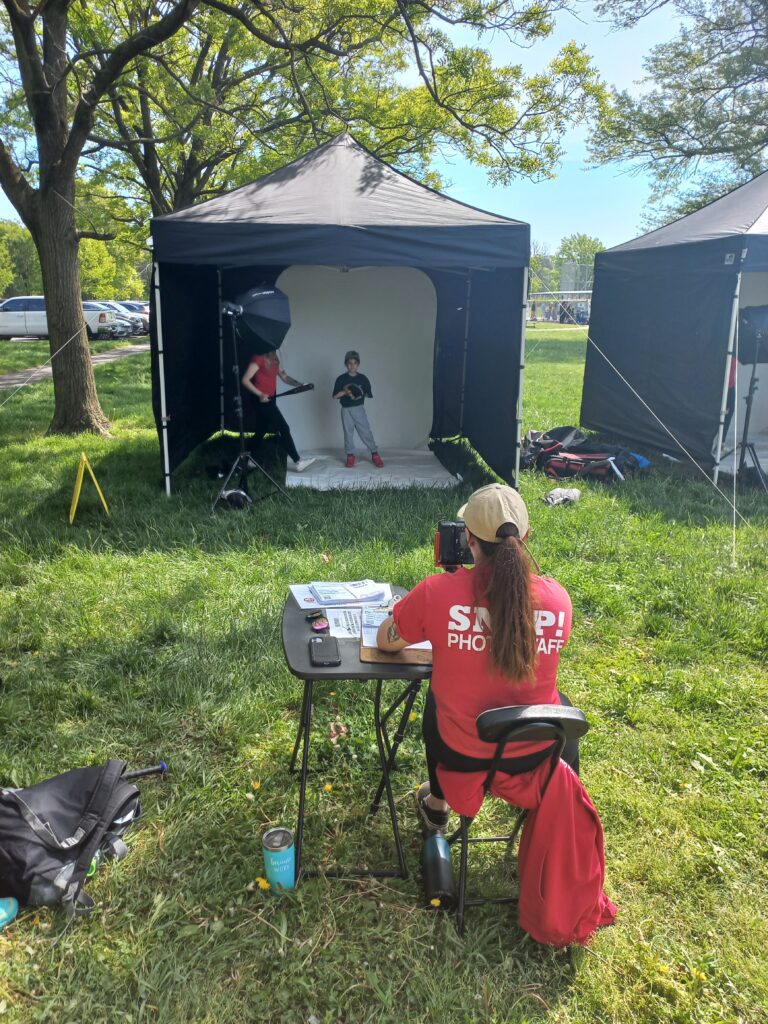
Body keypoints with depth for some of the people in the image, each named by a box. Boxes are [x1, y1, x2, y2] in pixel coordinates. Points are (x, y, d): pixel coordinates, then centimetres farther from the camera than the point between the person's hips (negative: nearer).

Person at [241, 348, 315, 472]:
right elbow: (245, 380, -17)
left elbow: (284, 377, 13)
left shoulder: (274, 360, 11)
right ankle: (298, 462, -7)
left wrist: (300, 384, -3)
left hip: (269, 400, 9)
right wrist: (260, 394, -24)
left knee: (260, 431, 15)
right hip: (262, 400, -9)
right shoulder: (258, 359, -14)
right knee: (284, 428, -9)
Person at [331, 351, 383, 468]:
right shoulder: (341, 379, 1)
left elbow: (369, 393, 6)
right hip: (346, 410, 1)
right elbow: (335, 395, -1)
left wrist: (362, 394, -13)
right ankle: (350, 456, 14)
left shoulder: (363, 378, 2)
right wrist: (344, 392, -17)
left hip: (359, 408, 0)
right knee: (348, 433, 5)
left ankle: (375, 454, 2)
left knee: (366, 431, -3)